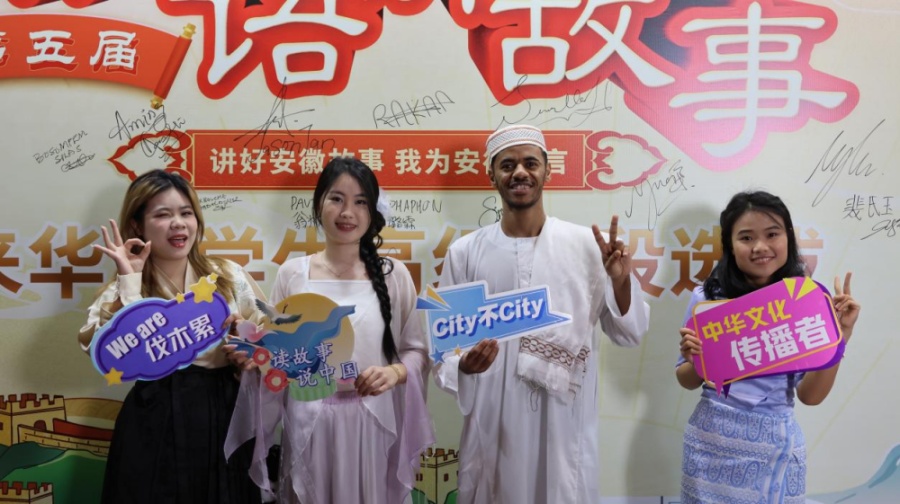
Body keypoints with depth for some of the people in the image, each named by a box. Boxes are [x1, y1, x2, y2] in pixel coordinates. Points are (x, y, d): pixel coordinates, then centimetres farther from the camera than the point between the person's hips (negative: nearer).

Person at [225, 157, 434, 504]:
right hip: (309, 426, 1)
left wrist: (395, 372, -15)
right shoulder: (292, 274, 1)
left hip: (373, 423, 0)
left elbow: (417, 350, 4)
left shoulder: (393, 274, -1)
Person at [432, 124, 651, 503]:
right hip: (493, 427, 0)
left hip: (566, 426, 0)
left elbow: (629, 335, 1)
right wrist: (463, 365, -19)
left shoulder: (587, 245, -2)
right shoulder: (464, 253, -3)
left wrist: (621, 281, -16)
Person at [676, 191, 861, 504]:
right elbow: (687, 381, 3)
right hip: (714, 439, -1)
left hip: (778, 443, 1)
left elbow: (811, 395, -4)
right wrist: (694, 360, -19)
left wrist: (840, 335, -14)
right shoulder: (707, 297, -7)